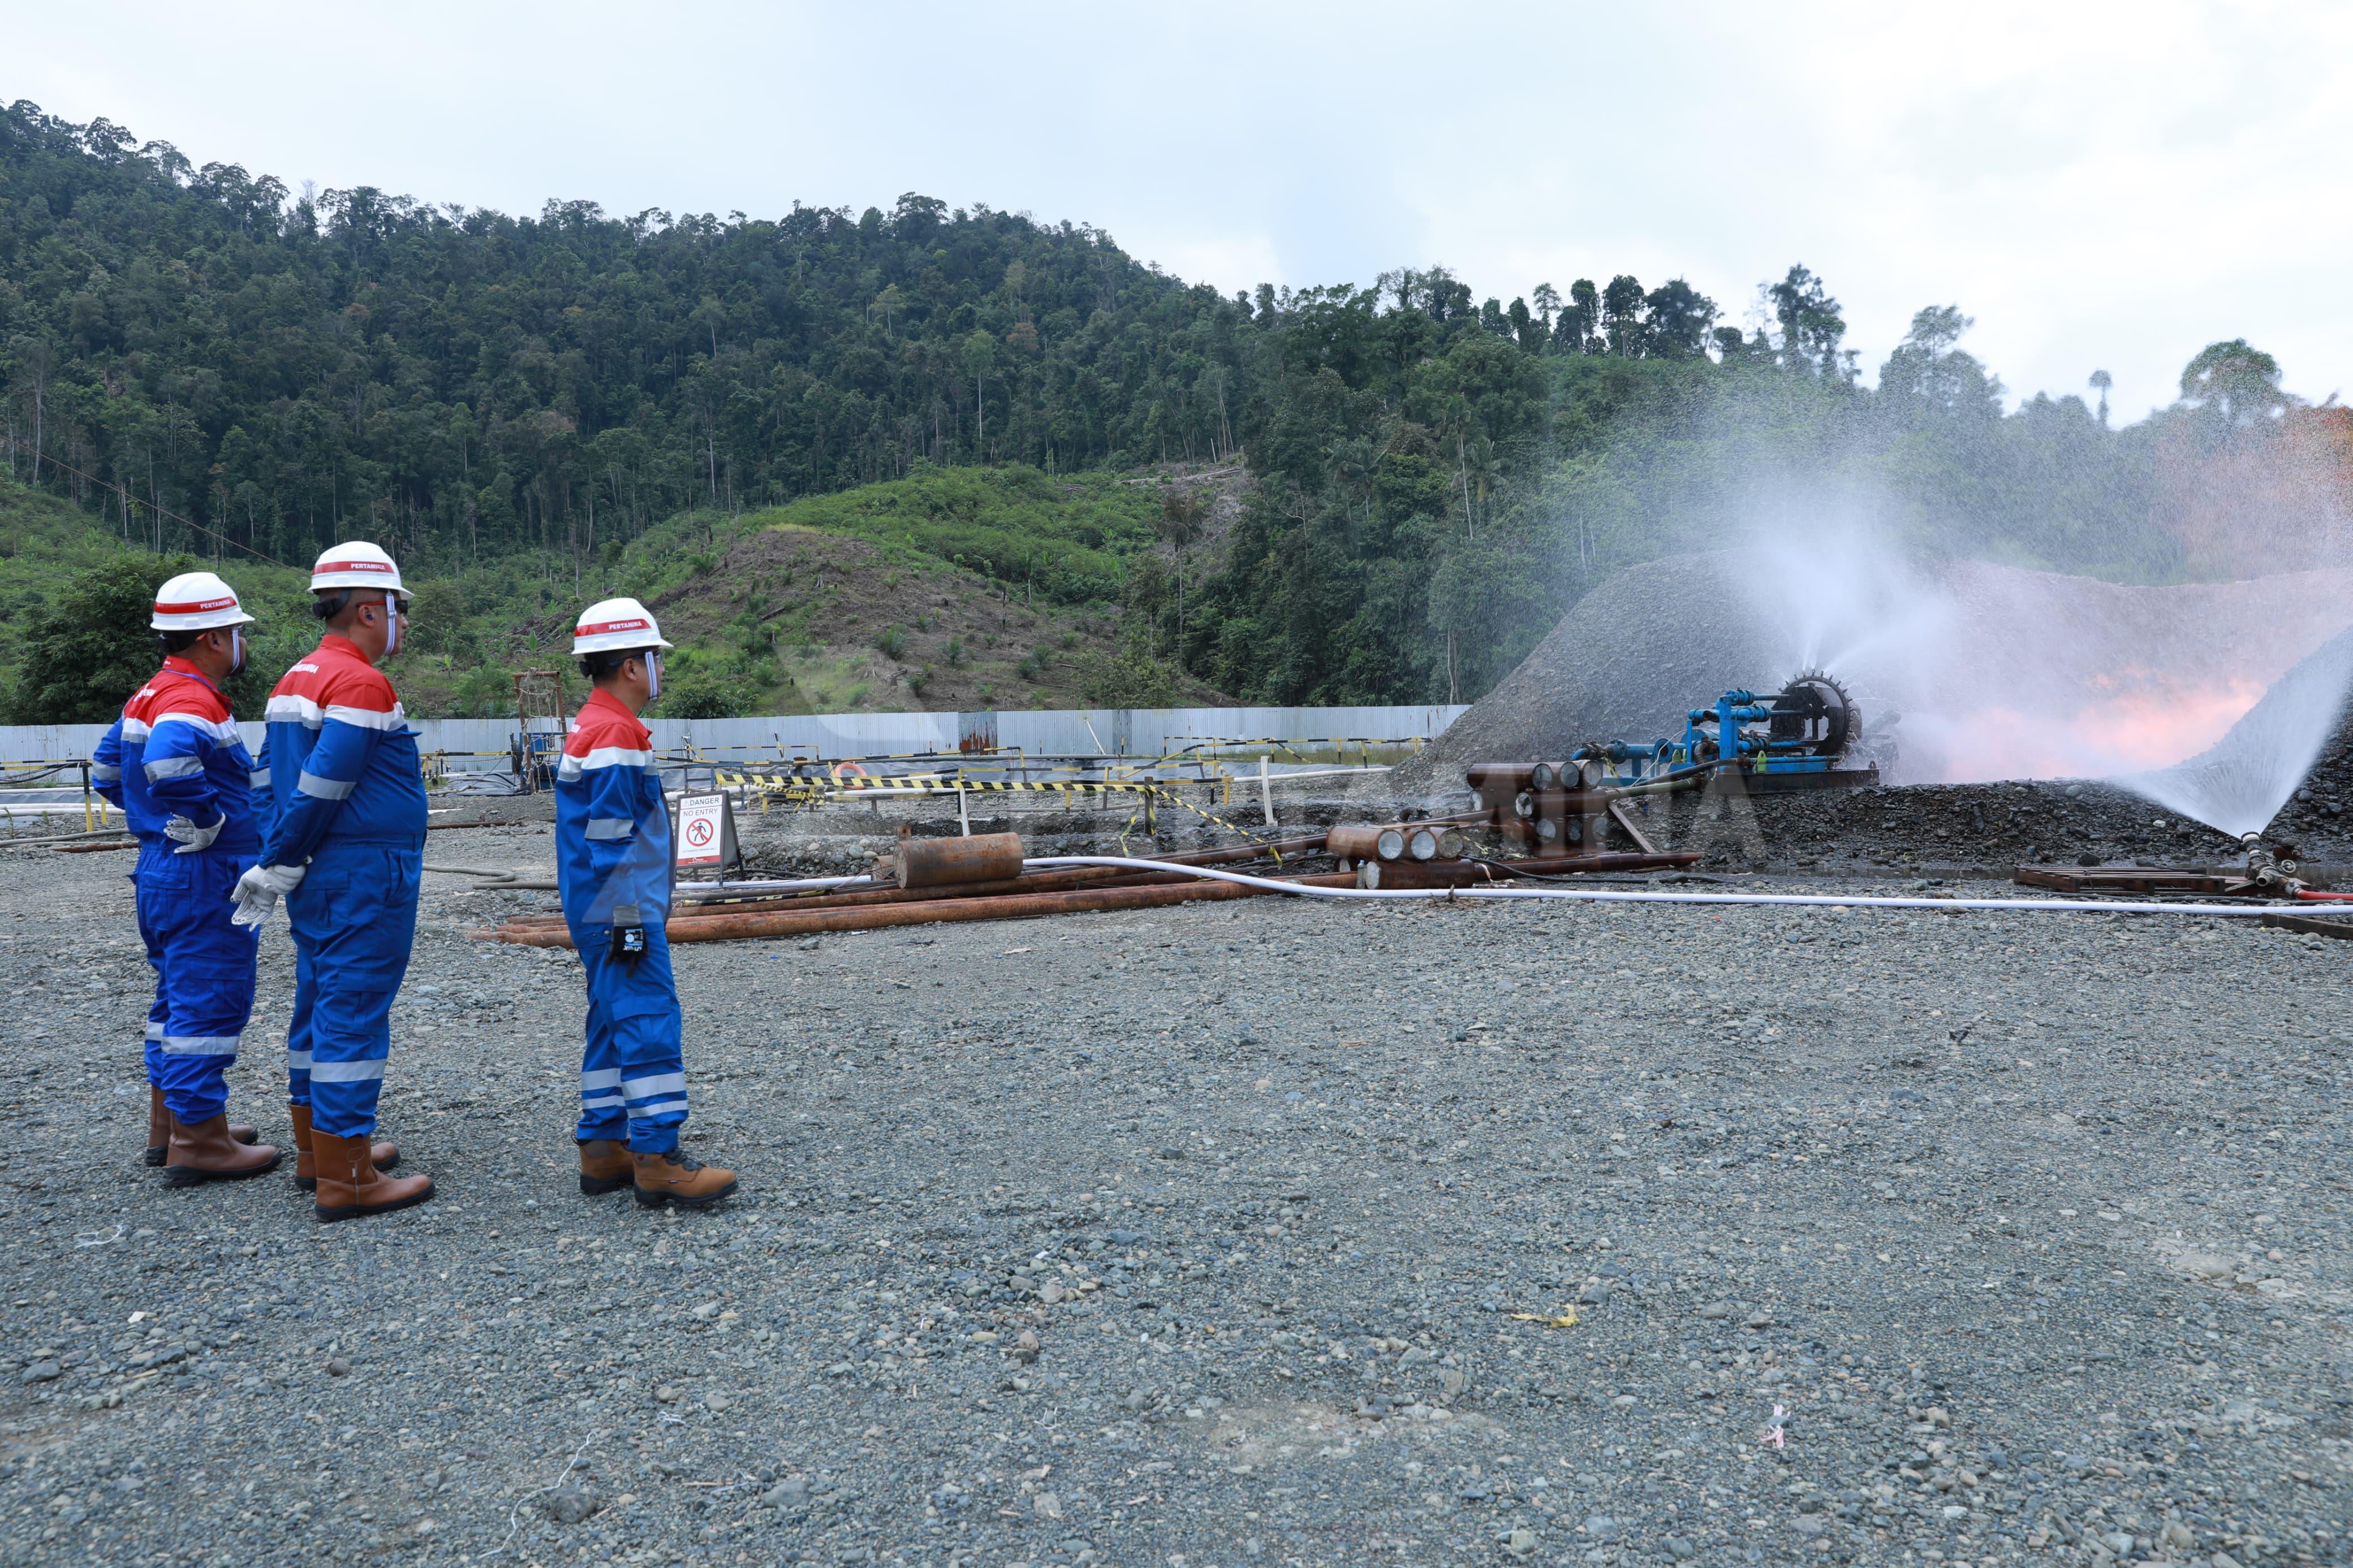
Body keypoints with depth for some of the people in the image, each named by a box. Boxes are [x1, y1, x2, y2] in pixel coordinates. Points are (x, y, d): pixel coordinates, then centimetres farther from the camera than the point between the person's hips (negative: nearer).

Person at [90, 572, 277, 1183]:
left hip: (163, 871, 11)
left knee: (180, 999, 18)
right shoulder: (192, 699, -19)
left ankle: (170, 1122, 28)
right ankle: (199, 1143, 1)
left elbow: (107, 769, 25)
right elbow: (168, 762, -39)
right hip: (204, 878, -11)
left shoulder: (151, 694, 14)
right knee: (209, 1003, -4)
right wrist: (205, 823, -25)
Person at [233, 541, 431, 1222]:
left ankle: (316, 1149, 29)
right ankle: (345, 1180, 0)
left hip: (316, 878, 10)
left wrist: (275, 865, 13)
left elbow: (288, 782, 13)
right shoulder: (361, 684, -16)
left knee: (319, 1006, 17)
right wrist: (276, 869, -10)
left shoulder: (297, 679, 14)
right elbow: (320, 789, -20)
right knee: (353, 1015, -5)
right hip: (364, 877, -10)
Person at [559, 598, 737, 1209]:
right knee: (650, 1025, -10)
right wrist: (629, 922, -19)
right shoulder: (617, 734, -16)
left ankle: (603, 1147, 20)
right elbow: (611, 841, -20)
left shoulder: (590, 728, 17)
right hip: (621, 912, -11)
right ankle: (656, 1159, -9)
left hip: (600, 915, 11)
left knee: (613, 1024, 14)